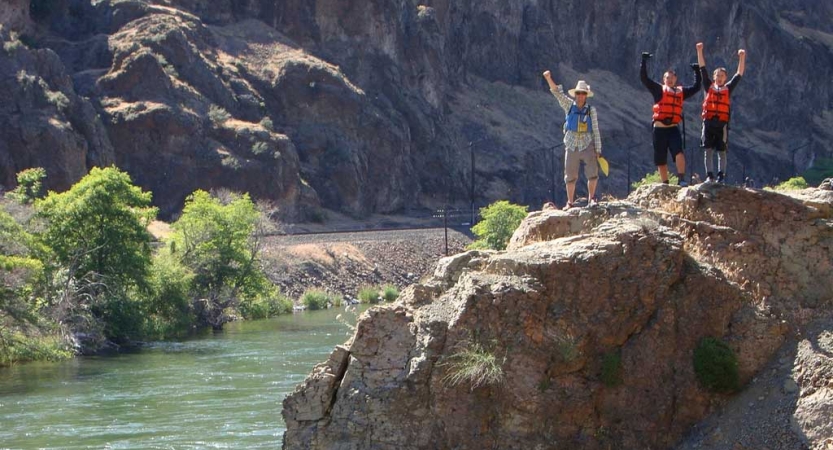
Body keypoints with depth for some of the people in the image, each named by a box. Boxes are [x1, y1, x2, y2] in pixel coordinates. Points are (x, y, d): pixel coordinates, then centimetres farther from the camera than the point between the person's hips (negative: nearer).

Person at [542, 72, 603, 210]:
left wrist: (598, 150, -1)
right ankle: (570, 202, 14)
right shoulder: (569, 105, 4)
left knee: (592, 172, -12)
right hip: (572, 146, 1)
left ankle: (591, 198, -3)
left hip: (587, 146, -1)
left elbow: (595, 130, 2)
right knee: (570, 176, 6)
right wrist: (549, 79, -22)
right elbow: (557, 92, -7)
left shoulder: (591, 110, 1)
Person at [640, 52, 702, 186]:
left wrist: (697, 72, 20)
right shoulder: (659, 90, 6)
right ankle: (665, 184, 15)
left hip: (673, 129, 1)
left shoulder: (681, 91, 14)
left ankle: (682, 179, -26)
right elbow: (644, 78, 1)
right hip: (659, 129, -1)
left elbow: (696, 87, 23)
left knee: (679, 152, -22)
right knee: (661, 160, 5)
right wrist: (644, 61, -3)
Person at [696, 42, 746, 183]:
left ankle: (721, 176, 2)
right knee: (708, 150, -2)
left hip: (722, 123, -1)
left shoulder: (728, 88, 11)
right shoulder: (709, 87, 12)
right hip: (708, 122, 1)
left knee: (721, 151, 2)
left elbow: (739, 74, 9)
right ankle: (709, 176, -1)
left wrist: (742, 57, 0)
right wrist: (699, 51, 5)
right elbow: (702, 69, 10)